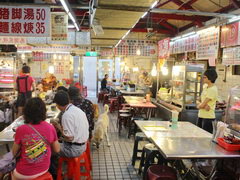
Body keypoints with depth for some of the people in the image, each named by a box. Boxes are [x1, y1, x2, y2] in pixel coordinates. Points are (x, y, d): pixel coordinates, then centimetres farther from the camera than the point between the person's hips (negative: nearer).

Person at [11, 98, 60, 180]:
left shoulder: (21, 129, -21)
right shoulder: (50, 128, -14)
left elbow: (14, 152, -7)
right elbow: (57, 149, -2)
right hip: (44, 169, 4)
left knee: (13, 173, 32)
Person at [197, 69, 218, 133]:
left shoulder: (213, 90, -16)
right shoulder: (205, 87, 11)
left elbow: (202, 105, -19)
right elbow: (201, 102, 8)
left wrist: (199, 105, 1)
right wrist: (204, 106, -11)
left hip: (208, 117, -8)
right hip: (201, 115, 8)